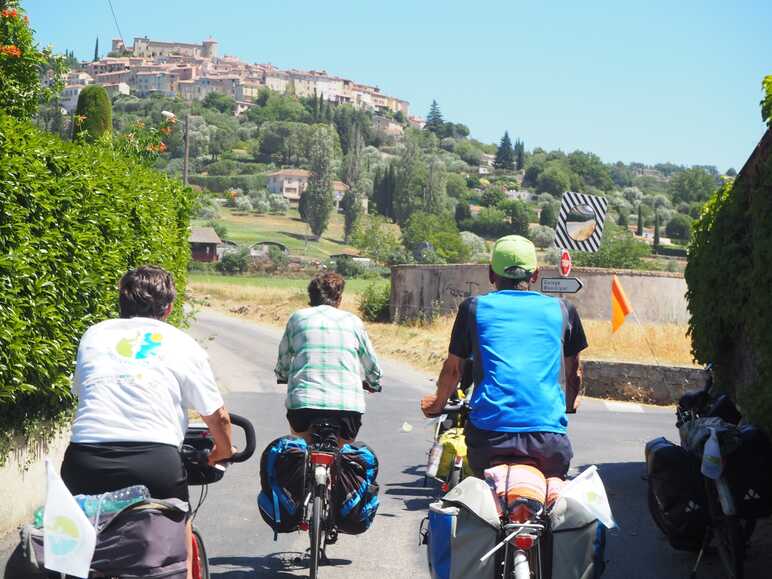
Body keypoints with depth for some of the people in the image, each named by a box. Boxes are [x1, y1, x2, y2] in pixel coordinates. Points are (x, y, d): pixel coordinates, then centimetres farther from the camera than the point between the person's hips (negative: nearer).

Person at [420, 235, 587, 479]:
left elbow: (453, 369, 20)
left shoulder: (474, 307, 12)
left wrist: (438, 402, 40)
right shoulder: (562, 310, 14)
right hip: (548, 435, 1)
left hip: (489, 433, 0)